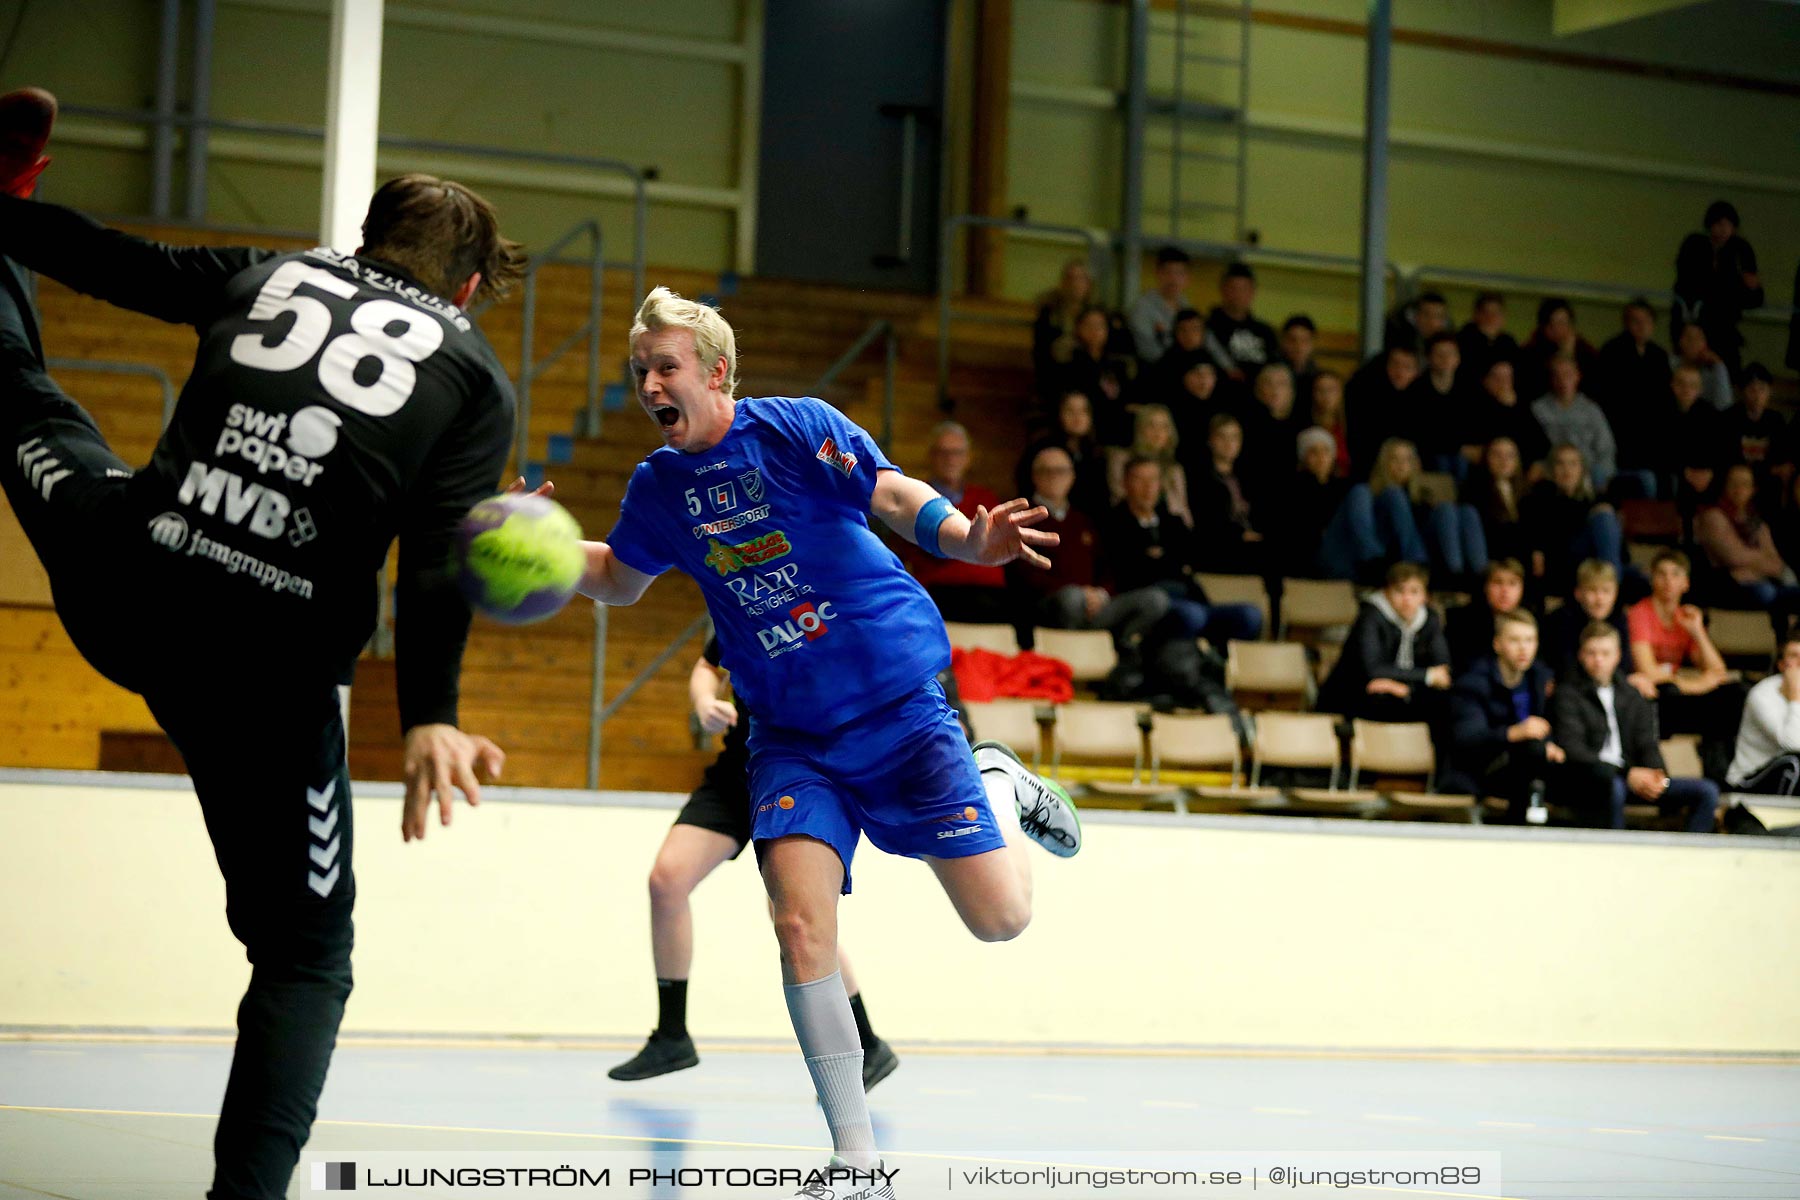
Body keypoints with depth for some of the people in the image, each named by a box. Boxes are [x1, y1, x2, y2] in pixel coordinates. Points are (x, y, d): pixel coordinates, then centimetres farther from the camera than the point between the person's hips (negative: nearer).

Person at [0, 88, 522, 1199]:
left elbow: (104, 257, 22)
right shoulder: (476, 377, 7)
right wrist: (430, 716, -17)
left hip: (122, 596, 3)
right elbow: (439, 555, -8)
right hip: (275, 668, -3)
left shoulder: (269, 275, 15)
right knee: (305, 954, 13)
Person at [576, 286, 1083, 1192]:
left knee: (999, 919, -6)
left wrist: (971, 539, -36)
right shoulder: (658, 485, 4)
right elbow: (619, 579, 21)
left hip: (900, 708, -3)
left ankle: (999, 786, 30)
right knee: (801, 928, -18)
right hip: (791, 736, 3)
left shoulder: (798, 428, -10)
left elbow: (896, 496, -16)